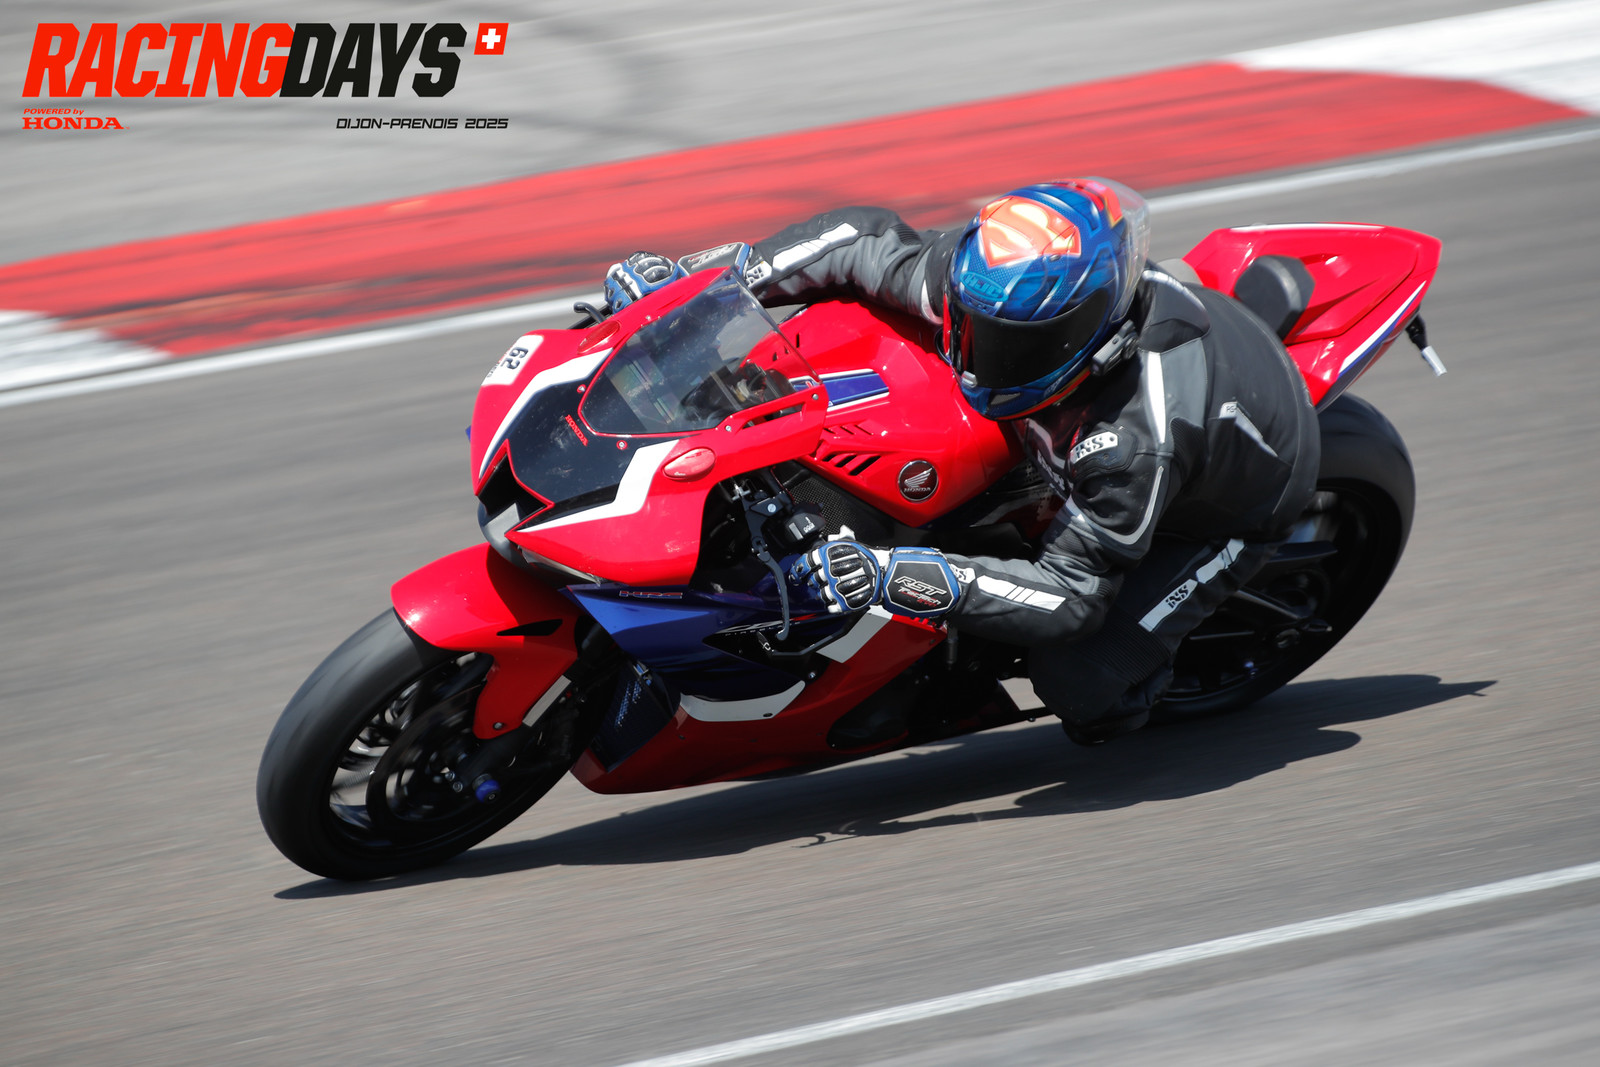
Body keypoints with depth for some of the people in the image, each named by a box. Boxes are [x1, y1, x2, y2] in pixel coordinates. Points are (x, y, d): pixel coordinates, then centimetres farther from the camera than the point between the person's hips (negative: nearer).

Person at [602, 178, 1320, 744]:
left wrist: (901, 579, -51)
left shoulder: (1136, 439, -46)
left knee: (1077, 681, -18)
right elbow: (863, 239, -15)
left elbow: (1071, 595, -41)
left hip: (1228, 503, -7)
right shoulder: (980, 277, -29)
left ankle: (1142, 679, 16)